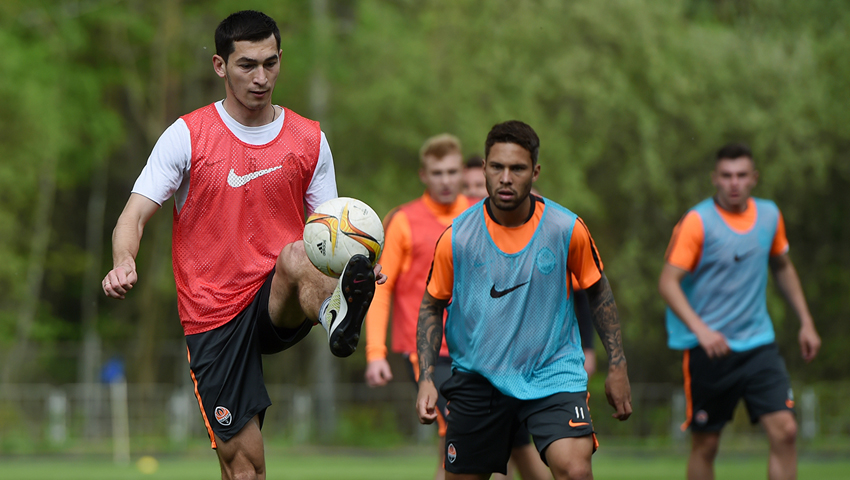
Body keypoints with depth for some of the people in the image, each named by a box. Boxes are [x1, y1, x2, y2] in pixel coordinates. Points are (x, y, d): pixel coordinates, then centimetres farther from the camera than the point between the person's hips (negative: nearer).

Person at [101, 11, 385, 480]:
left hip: (279, 305, 1)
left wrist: (353, 262, -14)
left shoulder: (309, 140, 6)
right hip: (213, 314, 0)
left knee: (296, 255, -35)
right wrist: (123, 260, -30)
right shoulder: (187, 136, -1)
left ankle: (336, 314, -67)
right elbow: (135, 215, -6)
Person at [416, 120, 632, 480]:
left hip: (553, 374, -1)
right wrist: (426, 378, -3)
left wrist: (617, 365, 7)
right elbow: (432, 305, 6)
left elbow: (597, 291, 8)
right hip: (478, 379, 1)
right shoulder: (456, 237, -7)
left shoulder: (567, 229, -8)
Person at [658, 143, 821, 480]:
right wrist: (700, 329, -30)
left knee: (785, 430, -11)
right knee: (705, 445, 2)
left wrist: (805, 322, 19)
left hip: (758, 343, 4)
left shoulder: (769, 215, 6)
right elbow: (668, 282, -16)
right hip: (708, 349, -4)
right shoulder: (697, 222, -11)